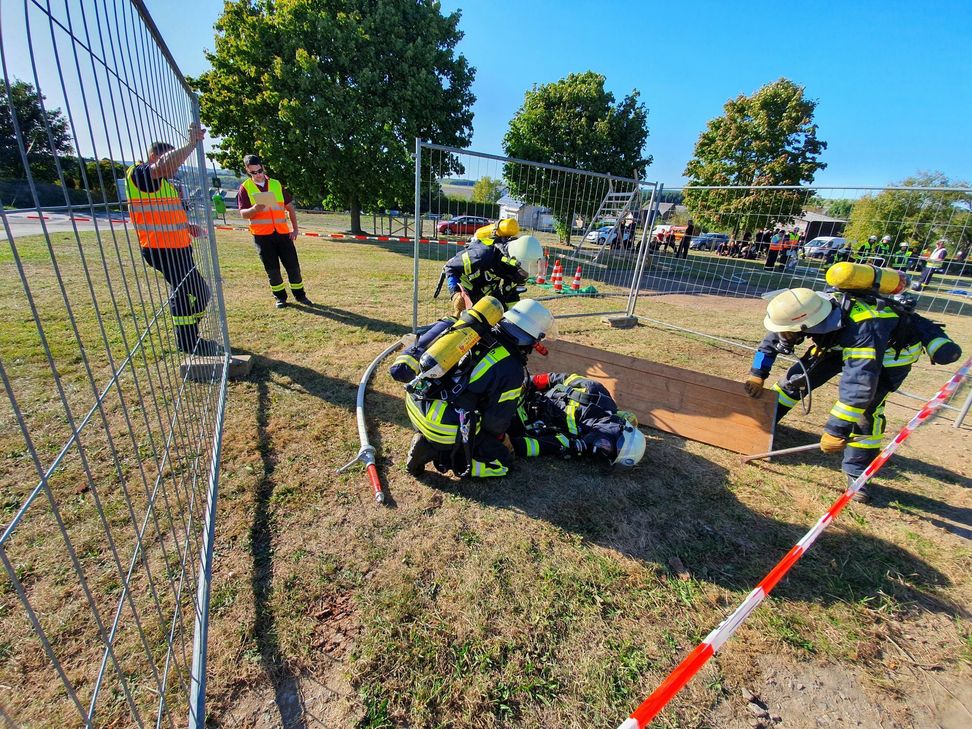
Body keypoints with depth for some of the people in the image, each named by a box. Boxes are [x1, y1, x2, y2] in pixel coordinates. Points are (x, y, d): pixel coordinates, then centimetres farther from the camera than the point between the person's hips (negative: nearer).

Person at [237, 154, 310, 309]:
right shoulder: (245, 188, 3)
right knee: (272, 269, 2)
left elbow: (290, 207, 13)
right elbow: (243, 213, -3)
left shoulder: (276, 184, 10)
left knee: (293, 265, 2)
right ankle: (280, 296, 16)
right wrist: (255, 209, -25)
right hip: (261, 235, -1)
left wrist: (295, 228, 5)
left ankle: (300, 294, 15)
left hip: (283, 232, 2)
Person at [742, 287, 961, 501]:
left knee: (866, 406, -18)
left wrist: (837, 430, -40)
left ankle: (857, 473, -4)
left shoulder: (863, 329, -44)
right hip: (840, 342, 5)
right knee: (798, 377, -2)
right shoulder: (807, 311, -28)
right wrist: (757, 374, -6)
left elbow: (859, 384, -44)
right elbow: (772, 339, -10)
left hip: (893, 349, -5)